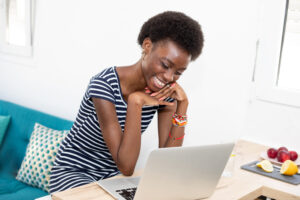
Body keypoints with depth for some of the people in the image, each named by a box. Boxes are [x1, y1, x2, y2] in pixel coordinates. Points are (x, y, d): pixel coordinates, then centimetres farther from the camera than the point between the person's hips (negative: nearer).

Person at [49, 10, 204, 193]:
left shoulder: (164, 93, -8)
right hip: (72, 174, -5)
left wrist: (182, 107, -17)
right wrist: (135, 101, -32)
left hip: (113, 175, 6)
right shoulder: (105, 84, -25)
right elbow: (126, 167, -29)